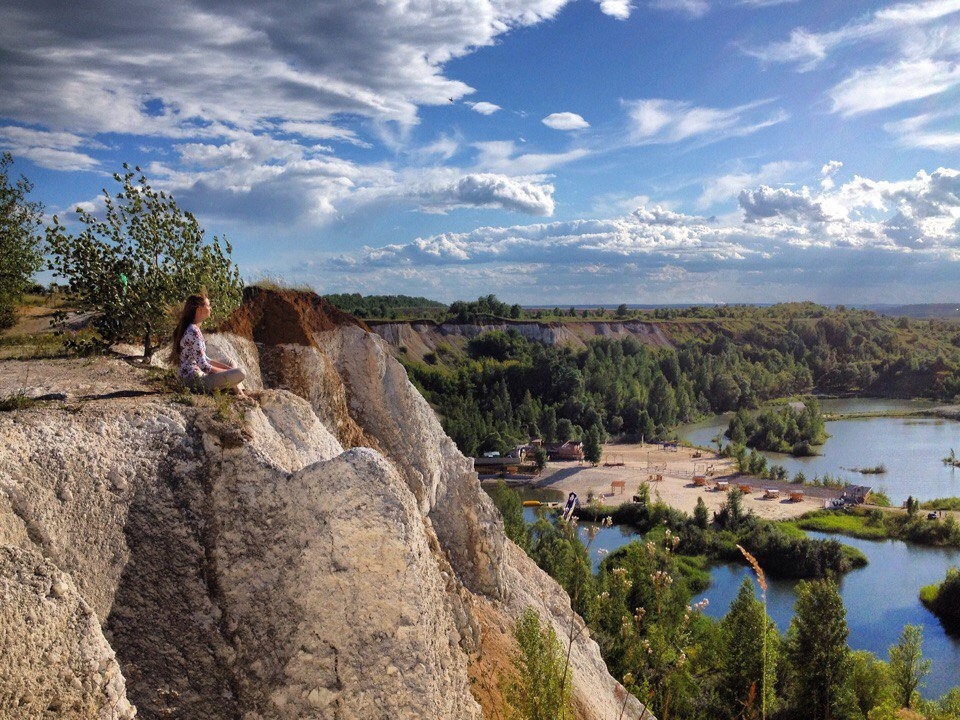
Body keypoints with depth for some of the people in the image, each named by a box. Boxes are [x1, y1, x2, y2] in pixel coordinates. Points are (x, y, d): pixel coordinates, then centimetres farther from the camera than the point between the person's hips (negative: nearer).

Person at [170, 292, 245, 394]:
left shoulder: (193, 329, 13)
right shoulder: (193, 332, -18)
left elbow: (204, 359, 18)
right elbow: (204, 366, -20)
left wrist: (228, 368, 10)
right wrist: (228, 371, -7)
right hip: (194, 381, -11)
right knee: (239, 374, -18)